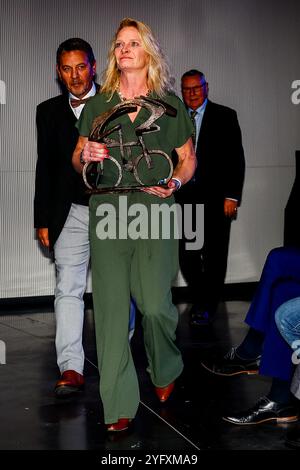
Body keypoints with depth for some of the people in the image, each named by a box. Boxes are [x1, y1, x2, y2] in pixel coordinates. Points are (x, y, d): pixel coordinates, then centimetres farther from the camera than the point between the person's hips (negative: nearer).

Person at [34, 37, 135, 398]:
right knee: (68, 289, -8)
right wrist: (43, 219, 7)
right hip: (71, 213, 2)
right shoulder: (49, 111, 8)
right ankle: (71, 369, -7)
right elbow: (44, 168, 10)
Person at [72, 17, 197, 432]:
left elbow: (188, 158, 13)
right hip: (107, 211, 2)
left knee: (155, 304, -8)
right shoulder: (98, 105, 15)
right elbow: (77, 159, 19)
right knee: (110, 305, -3)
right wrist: (85, 156, -5)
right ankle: (119, 405, 5)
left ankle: (166, 371, 25)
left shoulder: (169, 104, 10)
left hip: (155, 211, -1)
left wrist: (175, 181, -7)